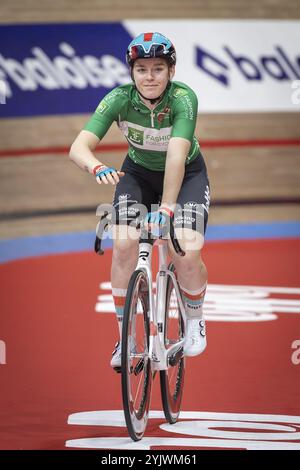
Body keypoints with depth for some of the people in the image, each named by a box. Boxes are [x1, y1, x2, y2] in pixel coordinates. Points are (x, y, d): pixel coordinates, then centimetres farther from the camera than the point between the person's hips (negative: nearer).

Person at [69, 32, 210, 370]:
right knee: (124, 244, -21)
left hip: (186, 174, -2)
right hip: (139, 173, 2)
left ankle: (195, 319, 10)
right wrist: (97, 168, -58)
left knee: (187, 254, -22)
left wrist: (167, 208, -55)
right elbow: (79, 147, -35)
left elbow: (176, 156, -43)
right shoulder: (119, 99, -26)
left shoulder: (183, 99, -31)